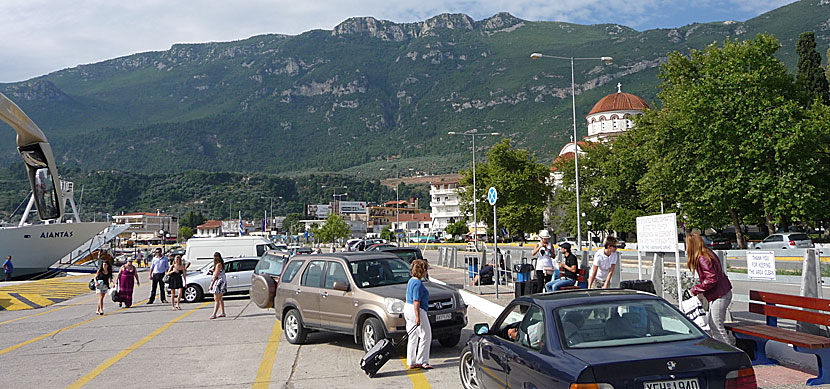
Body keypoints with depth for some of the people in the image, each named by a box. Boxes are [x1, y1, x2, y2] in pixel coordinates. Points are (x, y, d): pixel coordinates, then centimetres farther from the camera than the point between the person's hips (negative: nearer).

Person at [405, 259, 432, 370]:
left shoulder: (411, 281, 14)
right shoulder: (418, 283, -18)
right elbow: (416, 301, -22)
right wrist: (417, 317, -23)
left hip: (407, 308, 10)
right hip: (416, 311, -10)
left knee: (413, 337, 12)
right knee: (426, 336, -1)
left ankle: (411, 362, 15)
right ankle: (422, 361, 2)